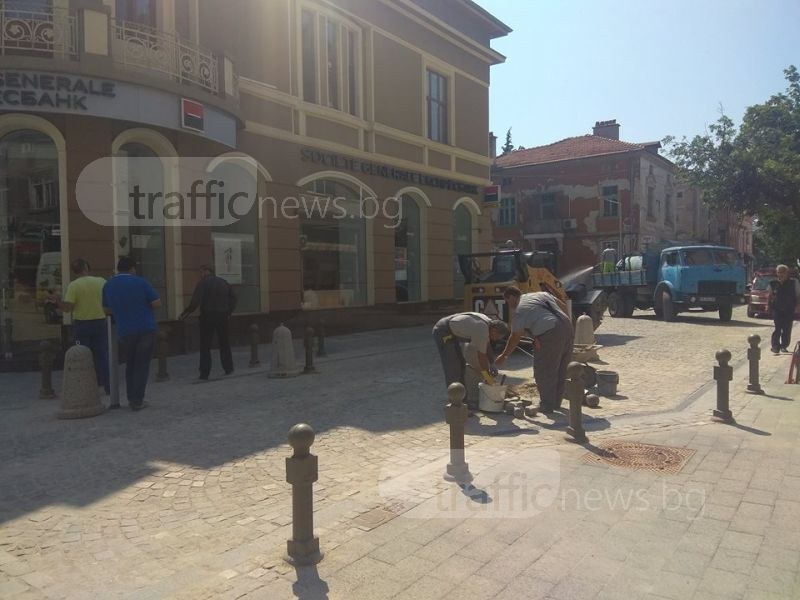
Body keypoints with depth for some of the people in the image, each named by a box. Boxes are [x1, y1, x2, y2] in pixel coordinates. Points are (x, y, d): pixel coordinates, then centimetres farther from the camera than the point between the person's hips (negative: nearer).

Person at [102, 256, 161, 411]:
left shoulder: (108, 285, 5)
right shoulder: (140, 282, -7)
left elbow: (106, 310, 13)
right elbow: (157, 303, -7)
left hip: (125, 331, 3)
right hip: (146, 329, -3)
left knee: (130, 364, 18)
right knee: (142, 365, 3)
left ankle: (131, 399, 16)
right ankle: (137, 401, 2)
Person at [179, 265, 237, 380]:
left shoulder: (203, 283, -7)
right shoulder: (224, 282, 11)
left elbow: (195, 302, -17)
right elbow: (233, 298, 13)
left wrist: (185, 313, -9)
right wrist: (229, 312, 20)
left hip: (207, 317, -5)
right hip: (222, 317, 5)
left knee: (205, 345, 2)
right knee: (224, 343, 16)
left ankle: (204, 373, 0)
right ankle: (228, 368, 19)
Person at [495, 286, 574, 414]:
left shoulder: (519, 310, 1)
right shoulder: (541, 294, 22)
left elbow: (515, 337, 1)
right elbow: (562, 306, 21)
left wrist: (504, 356, 9)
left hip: (550, 334, -8)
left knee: (544, 373, 4)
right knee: (561, 370, 18)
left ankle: (546, 407, 9)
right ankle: (556, 402, 30)